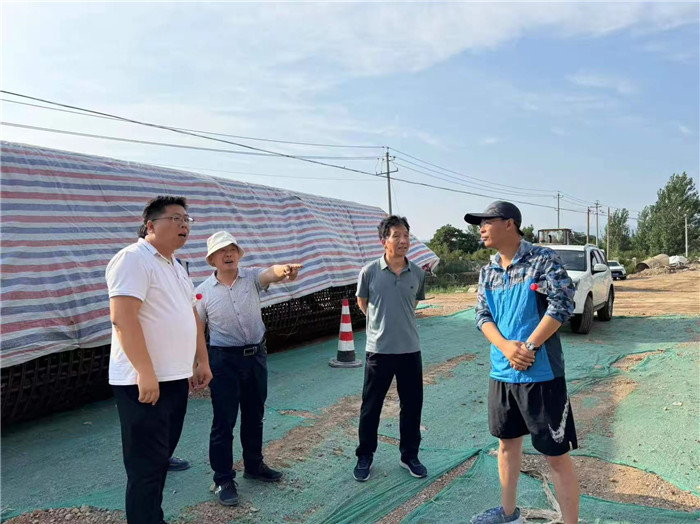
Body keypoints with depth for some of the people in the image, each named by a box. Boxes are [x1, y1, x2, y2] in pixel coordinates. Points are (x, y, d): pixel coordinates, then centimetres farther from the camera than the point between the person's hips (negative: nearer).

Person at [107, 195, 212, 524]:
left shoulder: (176, 266, 16)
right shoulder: (134, 259, -13)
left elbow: (191, 316, 22)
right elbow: (122, 319, -22)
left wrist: (202, 361, 19)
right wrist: (145, 373, -25)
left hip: (176, 378, 9)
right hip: (143, 381, -9)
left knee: (161, 458, 18)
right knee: (147, 466, -1)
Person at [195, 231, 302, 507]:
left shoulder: (252, 276, -5)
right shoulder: (204, 291, -7)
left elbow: (270, 273, -29)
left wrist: (284, 270, -53)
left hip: (256, 355, 3)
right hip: (224, 360, -2)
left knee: (254, 416, 17)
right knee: (224, 421, 3)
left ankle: (254, 465, 37)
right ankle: (223, 480, 18)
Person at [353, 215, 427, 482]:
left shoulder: (418, 273, -2)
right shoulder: (369, 272, -10)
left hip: (410, 349, 3)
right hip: (379, 349, -2)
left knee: (412, 405, 12)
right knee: (371, 406, 9)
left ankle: (409, 455, 31)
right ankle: (365, 455, 27)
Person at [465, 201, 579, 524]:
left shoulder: (542, 259, -10)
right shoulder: (488, 271, 9)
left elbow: (563, 304, -16)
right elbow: (482, 315, 5)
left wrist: (528, 347, -19)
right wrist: (506, 347, -14)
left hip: (541, 372, -7)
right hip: (501, 372, 7)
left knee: (556, 454, 0)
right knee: (507, 442, 19)